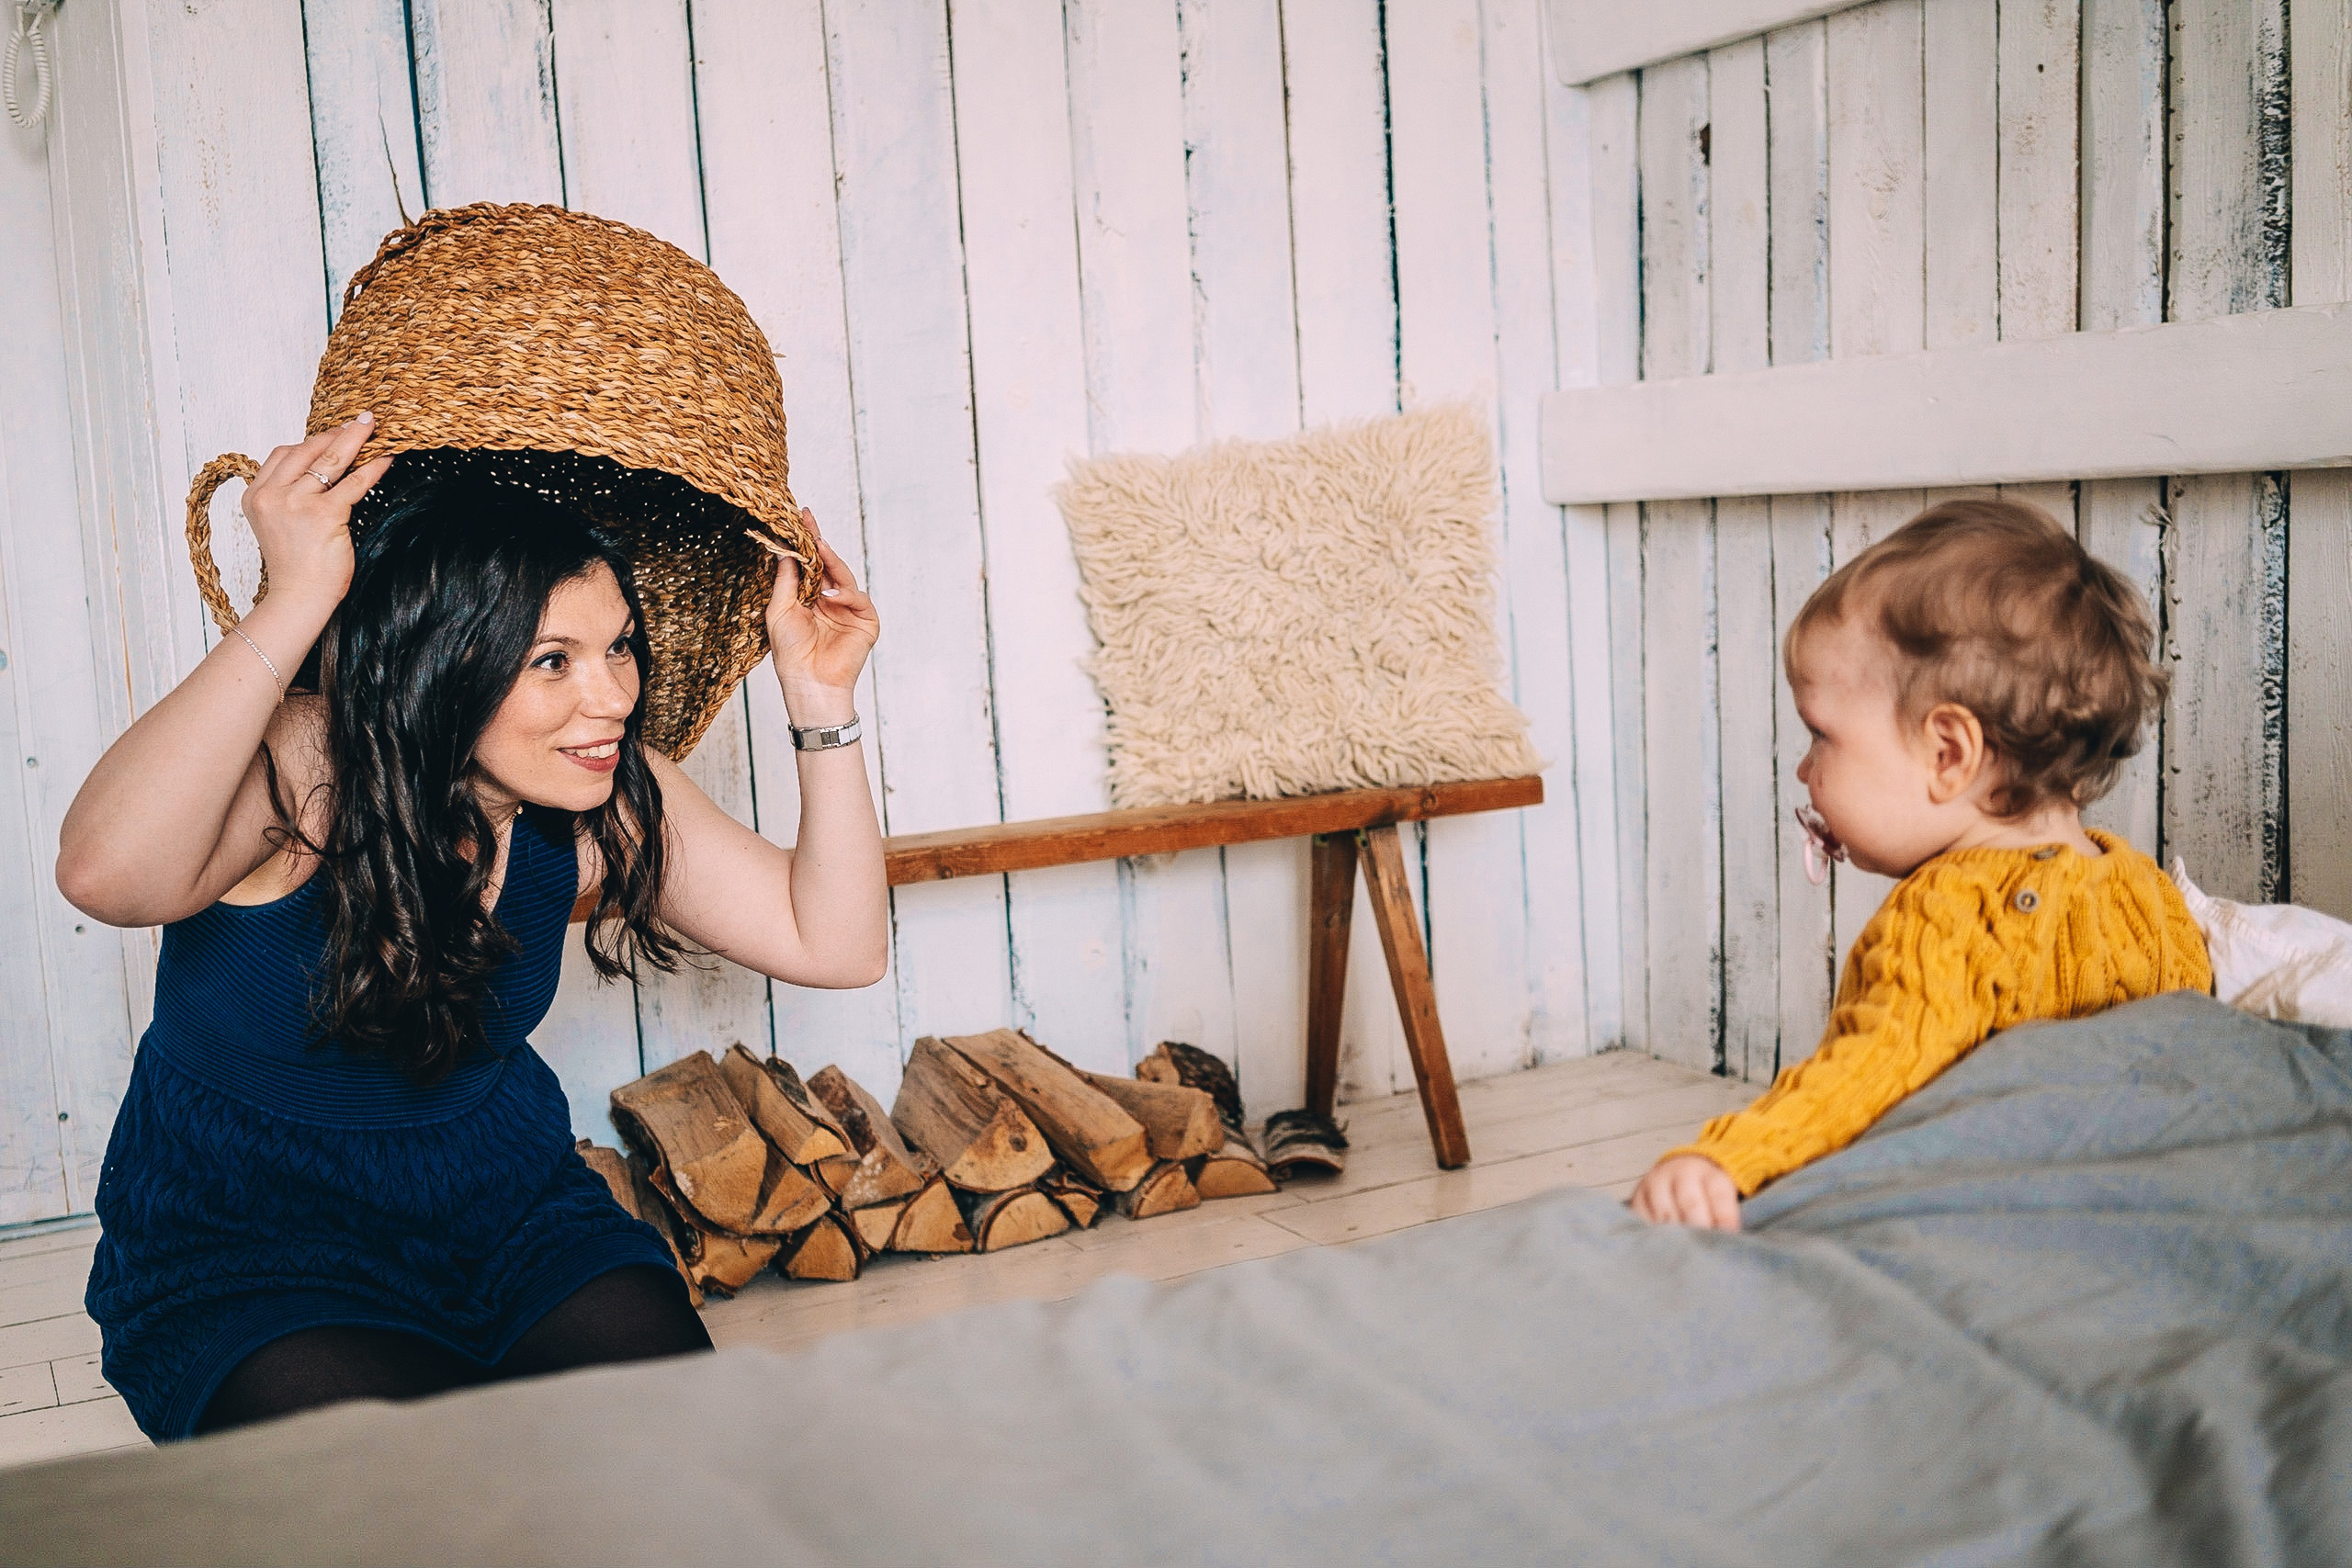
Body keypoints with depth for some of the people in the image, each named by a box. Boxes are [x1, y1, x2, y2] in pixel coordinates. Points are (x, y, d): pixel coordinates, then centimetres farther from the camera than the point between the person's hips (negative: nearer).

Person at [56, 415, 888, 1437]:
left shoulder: (604, 796, -9)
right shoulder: (302, 765, -23)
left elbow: (834, 944, -8)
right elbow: (109, 875, -46)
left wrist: (820, 701, -16)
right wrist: (296, 599, -45)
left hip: (505, 1212, 4)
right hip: (243, 1261, -3)